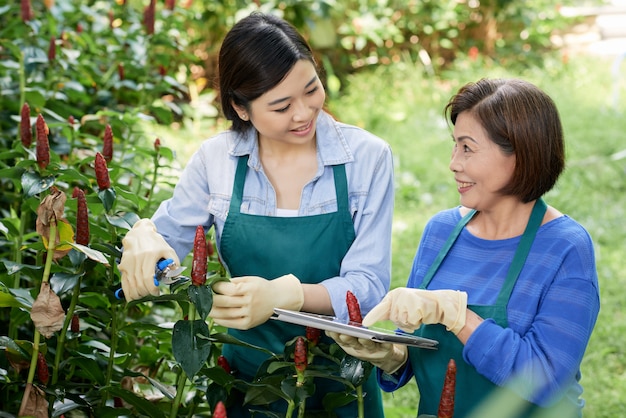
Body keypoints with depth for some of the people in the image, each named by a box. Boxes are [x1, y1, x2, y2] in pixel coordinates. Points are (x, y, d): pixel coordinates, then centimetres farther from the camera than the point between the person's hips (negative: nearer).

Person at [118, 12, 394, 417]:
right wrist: (143, 235, -22)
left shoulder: (367, 156, -13)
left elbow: (368, 284, -16)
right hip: (247, 375, 2)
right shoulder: (216, 158, -7)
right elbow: (165, 237, 3)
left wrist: (283, 294, -35)